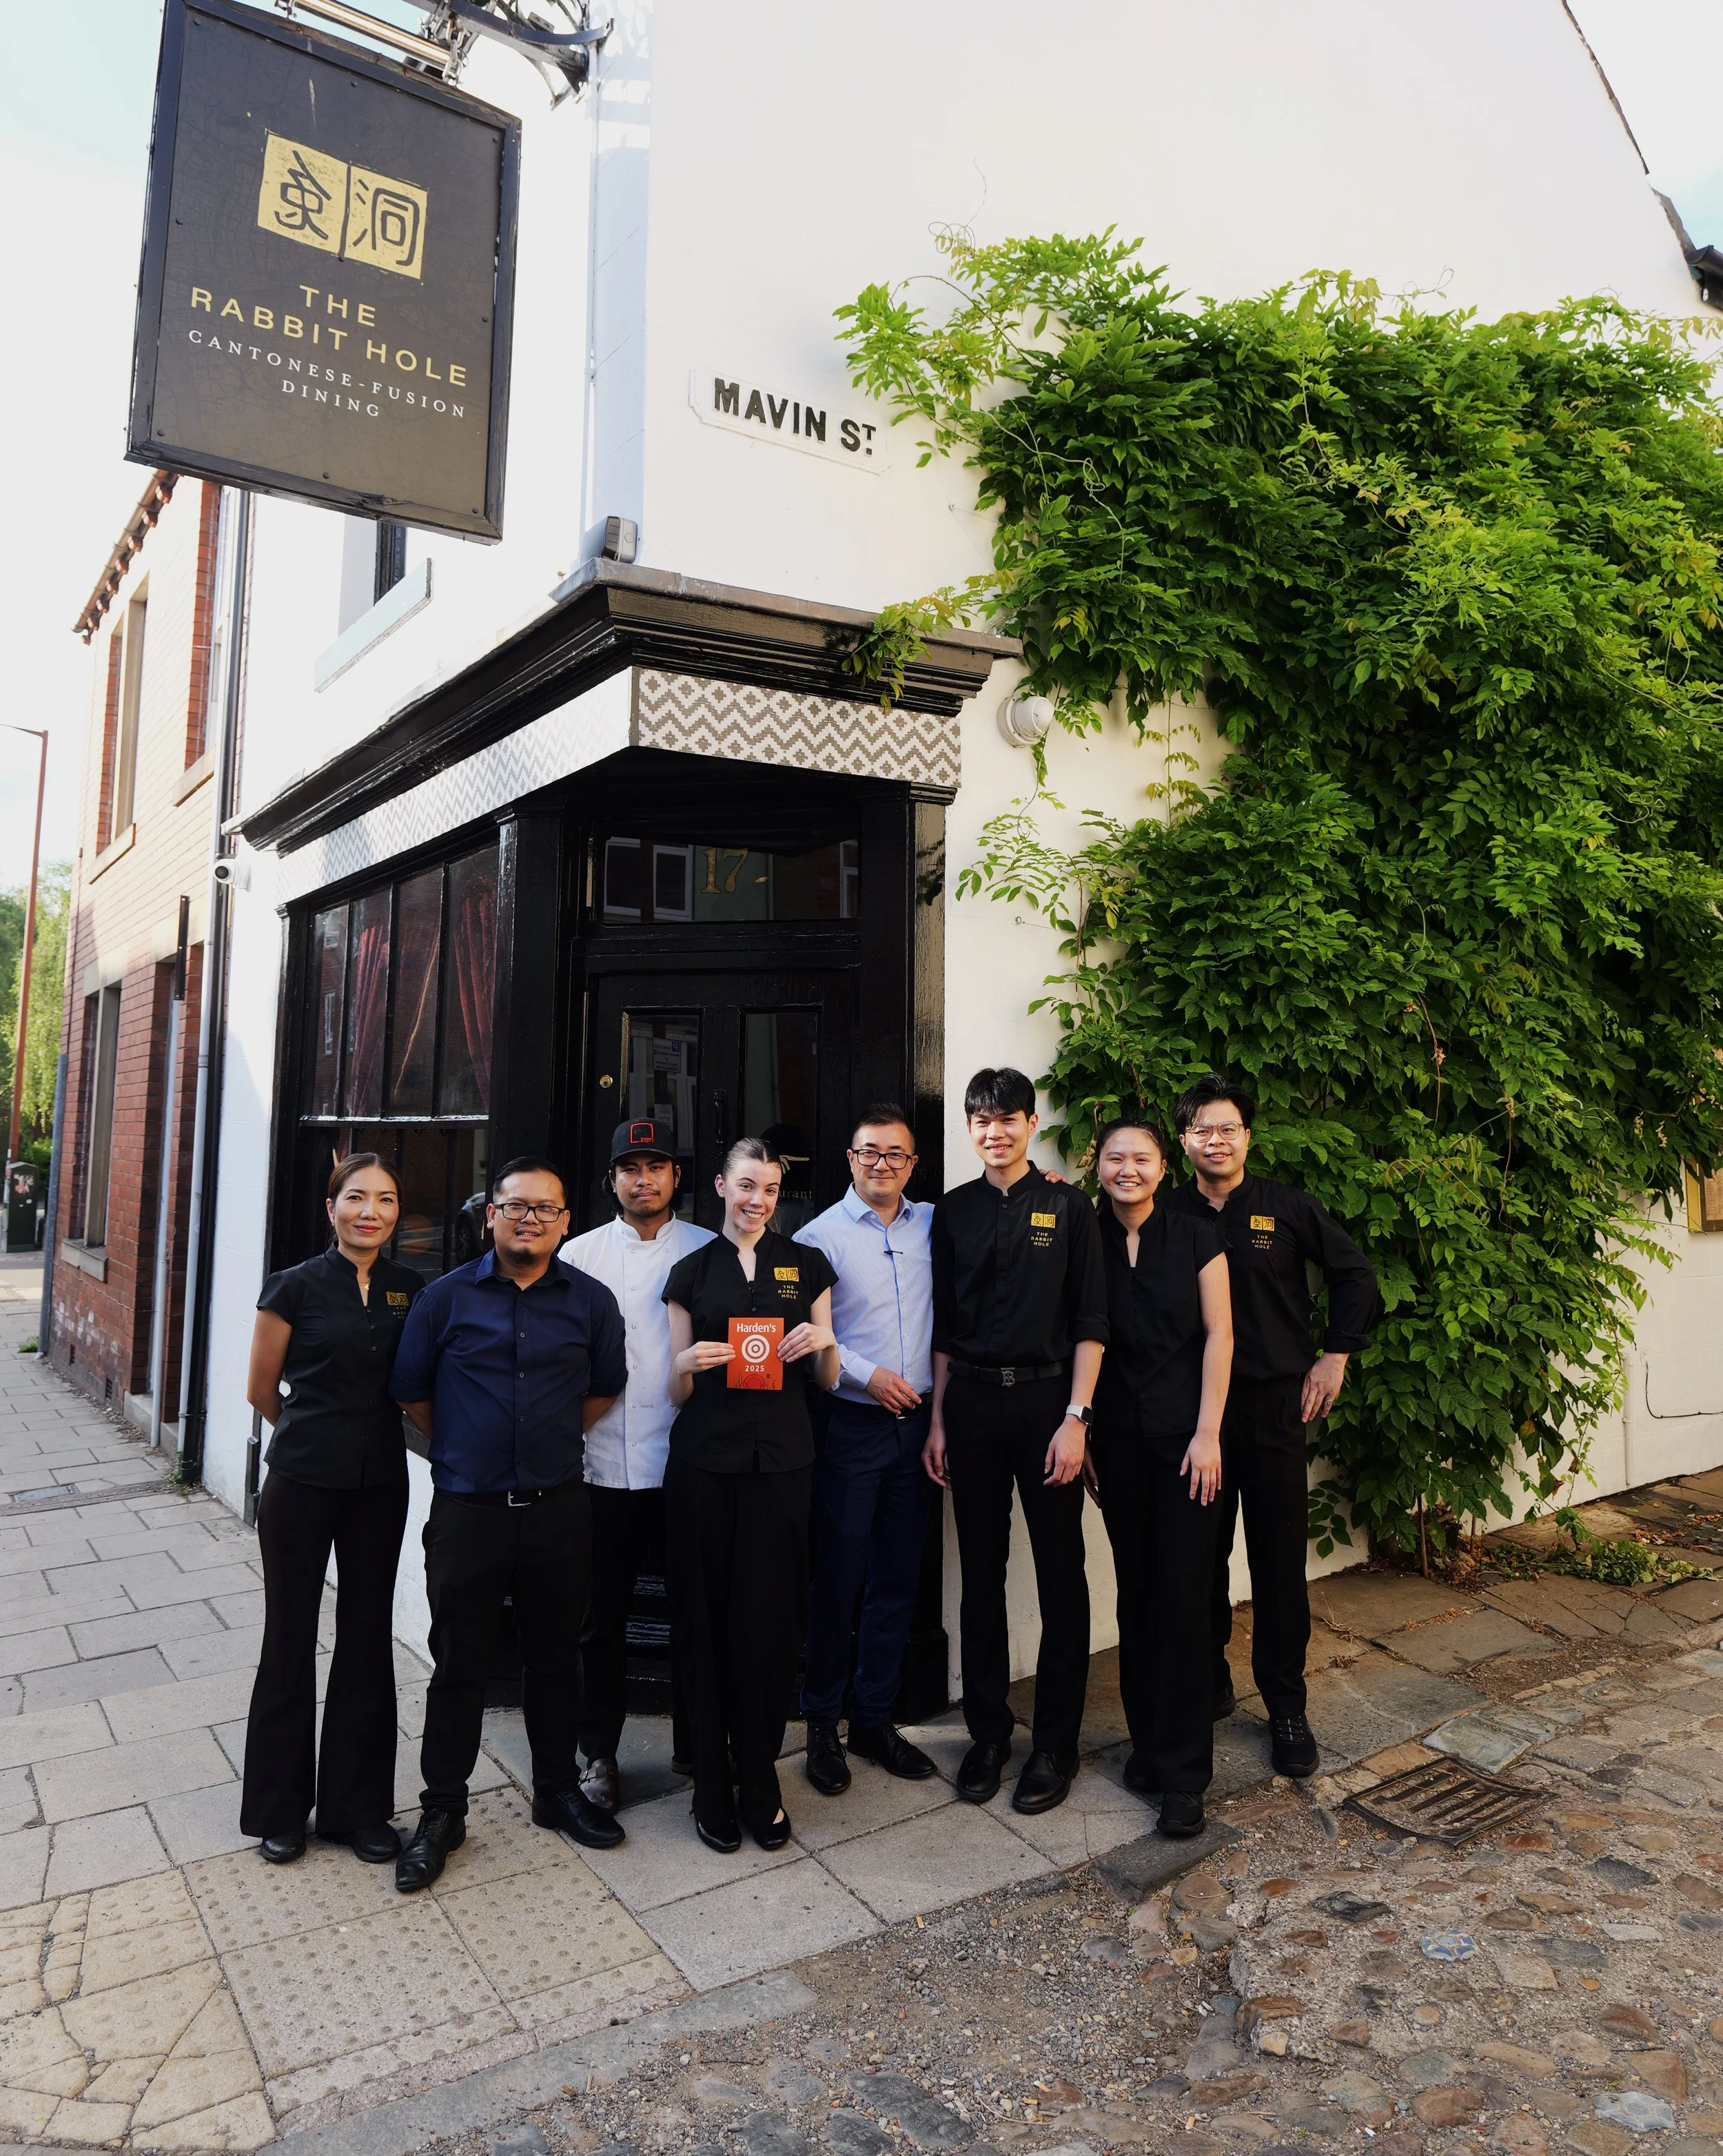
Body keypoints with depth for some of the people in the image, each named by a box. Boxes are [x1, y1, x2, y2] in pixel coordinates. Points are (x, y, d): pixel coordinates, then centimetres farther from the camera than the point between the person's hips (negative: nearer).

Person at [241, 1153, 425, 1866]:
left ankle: (359, 1806, 26)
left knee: (367, 1638, 11)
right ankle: (280, 1808, 27)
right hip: (303, 1481, -3)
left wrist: (366, 1429, 2)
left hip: (380, 1484, 3)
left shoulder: (413, 1290, 1)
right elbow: (261, 1391, 2)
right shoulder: (295, 1287, -8)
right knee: (290, 1638, 8)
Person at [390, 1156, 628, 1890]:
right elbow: (412, 1391, 7)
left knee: (555, 1656, 15)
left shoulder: (591, 1301, 0)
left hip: (558, 1507, 2)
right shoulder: (447, 1296, -3)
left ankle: (559, 1790, 33)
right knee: (458, 1663, 8)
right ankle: (441, 1813, 25)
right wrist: (466, 1447, 10)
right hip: (467, 1510, -1)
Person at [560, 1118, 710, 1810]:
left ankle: (695, 1745, 28)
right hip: (606, 1462, 0)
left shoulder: (711, 1252, 3)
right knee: (602, 1614, 10)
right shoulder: (581, 1253, 5)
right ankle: (598, 1753, 26)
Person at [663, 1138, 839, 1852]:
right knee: (706, 1622, 3)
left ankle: (760, 1786, 19)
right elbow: (677, 1392, 9)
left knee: (768, 1623, 1)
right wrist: (687, 1364, -13)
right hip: (704, 1462, 0)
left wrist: (824, 1342, -10)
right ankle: (712, 1788, 19)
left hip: (781, 1459, 0)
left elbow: (827, 1380, 11)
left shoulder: (806, 1265, 9)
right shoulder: (692, 1273, 8)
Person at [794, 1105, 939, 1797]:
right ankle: (822, 1725, 20)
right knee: (837, 1578, 3)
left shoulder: (931, 1225, 7)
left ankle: (874, 1719, 27)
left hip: (915, 1423, 5)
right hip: (851, 1426, -4)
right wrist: (867, 1376, -13)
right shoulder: (820, 1235, -6)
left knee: (898, 1578, 12)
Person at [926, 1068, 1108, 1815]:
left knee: (1060, 1576, 5)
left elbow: (1091, 1324, -3)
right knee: (981, 1573, 10)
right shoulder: (954, 1213, 7)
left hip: (1046, 1398, -2)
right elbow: (944, 1326, 9)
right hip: (971, 1402, 3)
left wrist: (1076, 1418, -10)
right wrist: (937, 1421, 6)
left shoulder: (1068, 1208, -1)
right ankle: (987, 1733, 25)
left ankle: (1055, 1744, 20)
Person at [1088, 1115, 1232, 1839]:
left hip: (1186, 1434, -2)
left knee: (1183, 1595, -2)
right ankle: (1147, 1738, 26)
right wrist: (1081, 1430, 2)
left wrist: (1208, 1433, -8)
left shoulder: (1196, 1237, -2)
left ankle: (1183, 1772, 8)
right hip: (1118, 1439, 2)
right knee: (1136, 1590, 10)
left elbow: (1218, 1334, -3)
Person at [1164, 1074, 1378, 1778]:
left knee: (1280, 1560, 5)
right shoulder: (1167, 1215, 1)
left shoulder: (1288, 1207, 0)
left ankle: (1286, 1707, 18)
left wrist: (1335, 1355, 3)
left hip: (1274, 1405, -1)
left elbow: (1354, 1273, 9)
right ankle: (1208, 1680, 28)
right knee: (1200, 1555, 9)